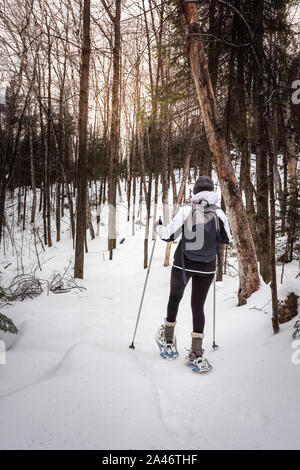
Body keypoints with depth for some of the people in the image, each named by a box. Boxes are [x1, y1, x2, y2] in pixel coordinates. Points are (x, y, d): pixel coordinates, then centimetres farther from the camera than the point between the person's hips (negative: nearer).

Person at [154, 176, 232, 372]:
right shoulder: (218, 213, -4)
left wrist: (157, 227, 10)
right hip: (206, 267, 1)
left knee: (175, 298, 19)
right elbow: (227, 239, 8)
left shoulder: (187, 210, -11)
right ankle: (196, 354, 7)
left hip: (183, 264, -1)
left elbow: (169, 235, -10)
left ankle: (168, 342, 34)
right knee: (198, 306, 10)